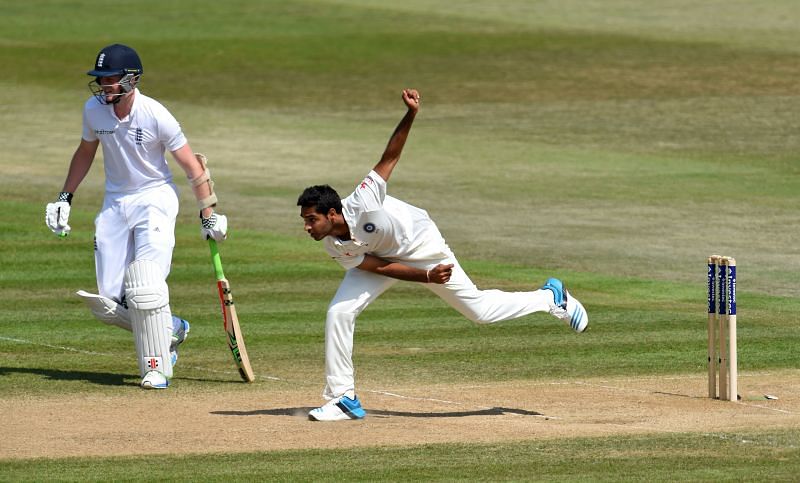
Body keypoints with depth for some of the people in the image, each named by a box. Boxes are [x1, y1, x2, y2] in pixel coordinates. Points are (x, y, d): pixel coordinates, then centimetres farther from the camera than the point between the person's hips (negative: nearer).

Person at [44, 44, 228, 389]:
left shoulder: (155, 115, -18)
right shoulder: (94, 110, -3)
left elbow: (191, 165, -10)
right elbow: (85, 153, 17)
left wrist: (208, 215, -10)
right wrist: (65, 198, 15)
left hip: (155, 198, -5)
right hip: (115, 203, 5)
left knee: (145, 289, -19)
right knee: (107, 304, -1)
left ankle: (156, 369, -5)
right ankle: (171, 329, 23)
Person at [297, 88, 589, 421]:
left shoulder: (363, 203, -38)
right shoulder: (335, 248, -22)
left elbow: (391, 156, -39)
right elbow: (382, 268, -17)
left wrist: (410, 115, -52)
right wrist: (427, 276, -29)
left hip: (422, 247, -4)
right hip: (383, 256, 4)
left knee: (479, 309, 5)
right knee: (339, 312, -14)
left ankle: (550, 297, 30)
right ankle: (343, 399, -2)